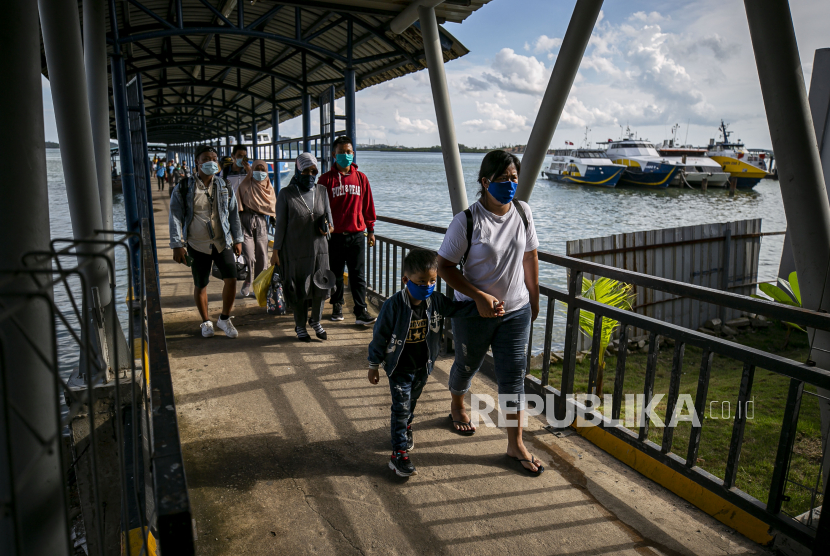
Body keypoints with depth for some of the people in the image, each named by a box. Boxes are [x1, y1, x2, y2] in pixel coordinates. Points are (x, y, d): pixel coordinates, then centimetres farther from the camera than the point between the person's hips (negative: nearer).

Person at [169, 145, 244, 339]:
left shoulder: (224, 187, 7)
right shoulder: (184, 188, -2)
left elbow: (233, 214, 14)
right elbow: (175, 217, -2)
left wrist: (237, 239, 11)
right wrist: (177, 245, -9)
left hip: (222, 242, 2)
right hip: (197, 245, -1)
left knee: (231, 279, -10)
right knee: (200, 285, 7)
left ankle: (224, 319, 10)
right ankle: (206, 322, 27)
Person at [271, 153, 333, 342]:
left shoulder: (321, 190, 7)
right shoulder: (286, 194, -4)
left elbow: (328, 215, 12)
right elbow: (280, 224, -3)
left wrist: (327, 226, -11)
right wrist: (276, 251, -4)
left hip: (319, 246, 3)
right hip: (296, 249, -3)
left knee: (320, 285, 7)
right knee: (299, 288, 5)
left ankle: (316, 321, 31)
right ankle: (300, 326, 24)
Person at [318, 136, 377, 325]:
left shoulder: (361, 178, 7)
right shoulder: (326, 179, 0)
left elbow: (368, 205, 11)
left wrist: (370, 230, 11)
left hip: (357, 234, 1)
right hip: (335, 235, -1)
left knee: (357, 274, 1)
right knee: (335, 274, 11)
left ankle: (361, 312, 3)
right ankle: (337, 306, 27)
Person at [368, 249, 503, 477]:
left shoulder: (436, 301, -11)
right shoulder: (393, 306, -24)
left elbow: (459, 308, 1)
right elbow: (380, 336, -15)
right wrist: (374, 365, -7)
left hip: (423, 365, 5)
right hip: (399, 366, -5)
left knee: (412, 401, 24)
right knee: (401, 407, -4)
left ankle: (404, 426, 52)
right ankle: (399, 454, 5)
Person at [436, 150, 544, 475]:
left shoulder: (523, 213, -4)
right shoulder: (468, 221, -18)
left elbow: (530, 258, 8)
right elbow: (444, 267, -15)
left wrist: (534, 299, 13)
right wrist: (479, 296, -23)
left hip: (516, 311, 3)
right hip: (473, 312, -3)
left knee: (513, 375, 5)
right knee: (467, 366, 19)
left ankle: (516, 444, 20)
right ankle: (457, 406, 51)